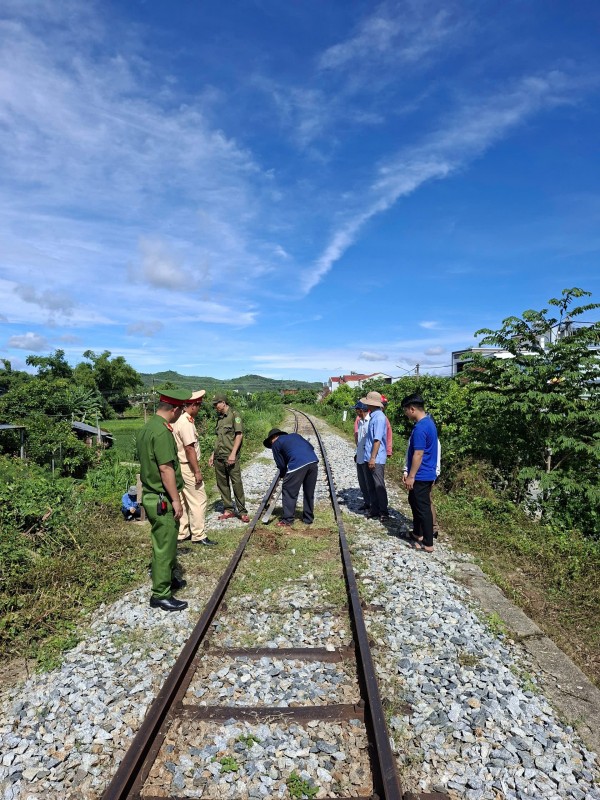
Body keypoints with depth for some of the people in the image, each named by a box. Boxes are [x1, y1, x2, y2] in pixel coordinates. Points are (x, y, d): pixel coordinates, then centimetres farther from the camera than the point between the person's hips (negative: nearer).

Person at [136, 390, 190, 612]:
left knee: (163, 542, 23)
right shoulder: (162, 431, -22)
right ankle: (161, 595, 14)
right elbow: (166, 469, -25)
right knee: (164, 546, 3)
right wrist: (176, 500, -18)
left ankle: (166, 578, 38)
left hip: (151, 495, 10)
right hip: (162, 499, -10)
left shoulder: (146, 427, 8)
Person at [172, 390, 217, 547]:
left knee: (183, 501, 15)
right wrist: (197, 471, -21)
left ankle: (181, 533, 24)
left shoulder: (180, 419, 9)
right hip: (188, 467, -10)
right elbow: (189, 448, -23)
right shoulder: (186, 423, -20)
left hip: (181, 466, 10)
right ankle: (198, 535, 5)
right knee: (198, 500, -2)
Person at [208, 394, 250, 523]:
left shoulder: (234, 415, -4)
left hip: (230, 457, -7)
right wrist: (213, 454, 18)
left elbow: (239, 435, -11)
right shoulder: (220, 418, 17)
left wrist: (233, 453, -18)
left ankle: (242, 512, 1)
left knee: (236, 483, -6)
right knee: (222, 484, 9)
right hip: (219, 457, 8)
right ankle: (228, 510, 18)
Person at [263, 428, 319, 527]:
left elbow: (281, 464, 13)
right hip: (314, 462, 6)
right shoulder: (295, 435, 30)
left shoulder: (276, 444, 15)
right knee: (309, 493, 19)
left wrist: (283, 475, 32)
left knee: (288, 492, 10)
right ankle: (308, 519, 29)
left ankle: (287, 520, 14)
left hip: (298, 464, -6)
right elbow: (311, 447, 25)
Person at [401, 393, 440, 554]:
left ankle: (428, 544, 8)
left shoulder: (420, 428, -24)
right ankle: (417, 533, 35)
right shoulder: (428, 422, 9)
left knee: (423, 508, -1)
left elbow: (418, 454, -24)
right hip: (426, 473, 10)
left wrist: (411, 476, -17)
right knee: (414, 501, 22)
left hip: (421, 475, -10)